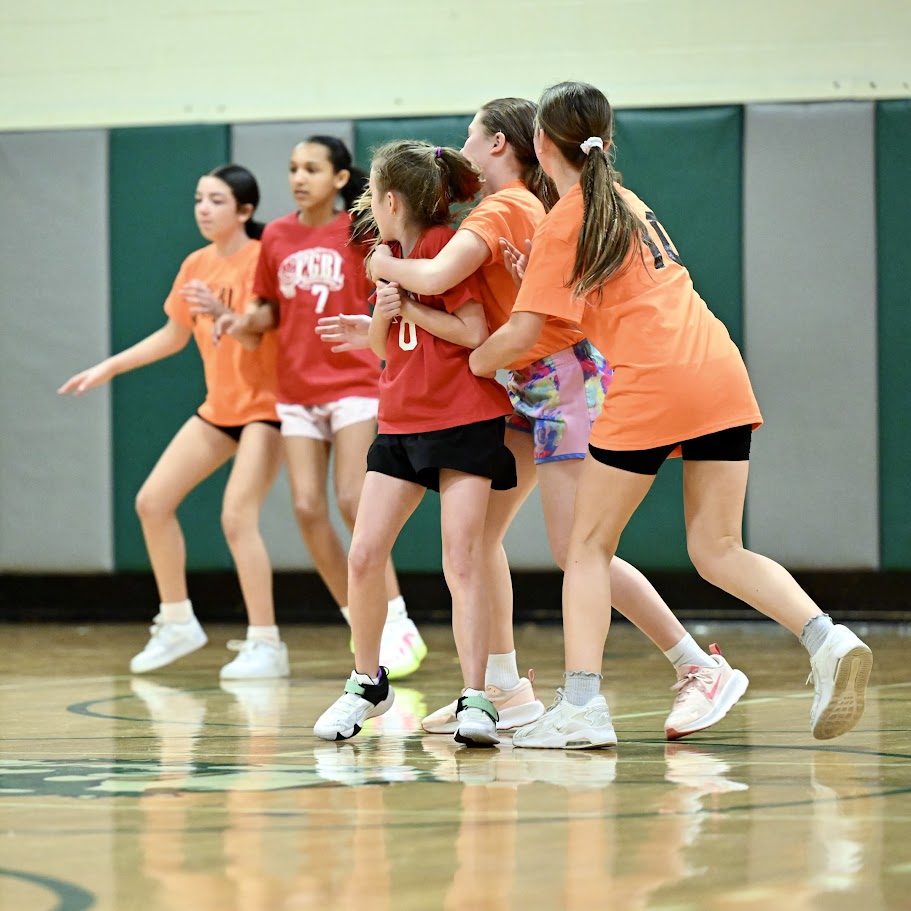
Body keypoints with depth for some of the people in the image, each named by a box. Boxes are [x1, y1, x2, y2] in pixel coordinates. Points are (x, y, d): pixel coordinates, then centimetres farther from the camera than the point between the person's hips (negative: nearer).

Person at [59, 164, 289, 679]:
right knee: (153, 501, 2)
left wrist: (224, 314, -40)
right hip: (219, 406, 8)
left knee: (238, 517, -20)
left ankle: (265, 645, -14)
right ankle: (177, 623, 16)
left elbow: (276, 331, -25)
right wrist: (109, 368, 16)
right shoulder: (196, 266, 6)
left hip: (265, 404, -8)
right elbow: (174, 336, 18)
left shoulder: (263, 261, -15)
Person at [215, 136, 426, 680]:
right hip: (297, 389, 4)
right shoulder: (277, 237, 7)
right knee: (308, 509, -2)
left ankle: (398, 627, -4)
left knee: (354, 503, -13)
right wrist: (246, 322, -5)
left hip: (354, 382, -4)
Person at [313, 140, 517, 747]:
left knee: (462, 562, -12)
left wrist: (409, 306, -12)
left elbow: (475, 332, -17)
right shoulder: (395, 255, 14)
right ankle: (368, 683, 16)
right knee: (364, 555, -1)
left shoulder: (444, 244, -9)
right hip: (402, 423, 7)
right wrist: (384, 306, -3)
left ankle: (475, 700, -12)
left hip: (465, 421, -7)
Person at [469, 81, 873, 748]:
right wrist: (536, 275, 13)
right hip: (721, 372, 7)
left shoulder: (568, 218, -1)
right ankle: (827, 640, -15)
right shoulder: (625, 200, 23)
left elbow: (523, 332, -5)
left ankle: (581, 704, -6)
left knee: (589, 547, 5)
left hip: (651, 385, -7)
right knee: (719, 551, 8)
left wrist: (472, 362, 13)